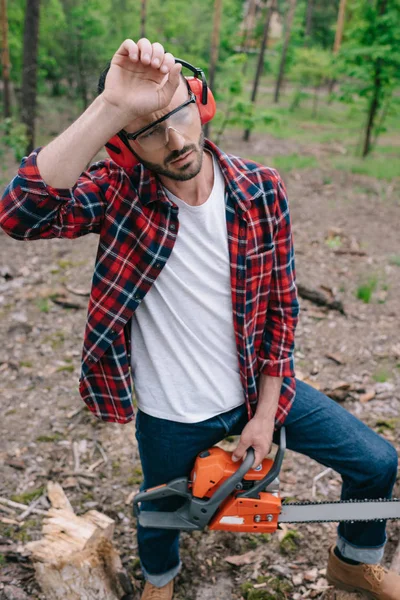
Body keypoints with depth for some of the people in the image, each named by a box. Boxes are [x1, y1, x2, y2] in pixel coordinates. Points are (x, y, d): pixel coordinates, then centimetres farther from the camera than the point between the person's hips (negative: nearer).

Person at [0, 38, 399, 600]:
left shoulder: (261, 190, -14)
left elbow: (281, 306, -5)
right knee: (160, 519, 21)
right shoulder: (118, 191, -20)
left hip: (259, 388, 2)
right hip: (171, 416, -1)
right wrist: (112, 107, -48)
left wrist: (266, 414, -5)